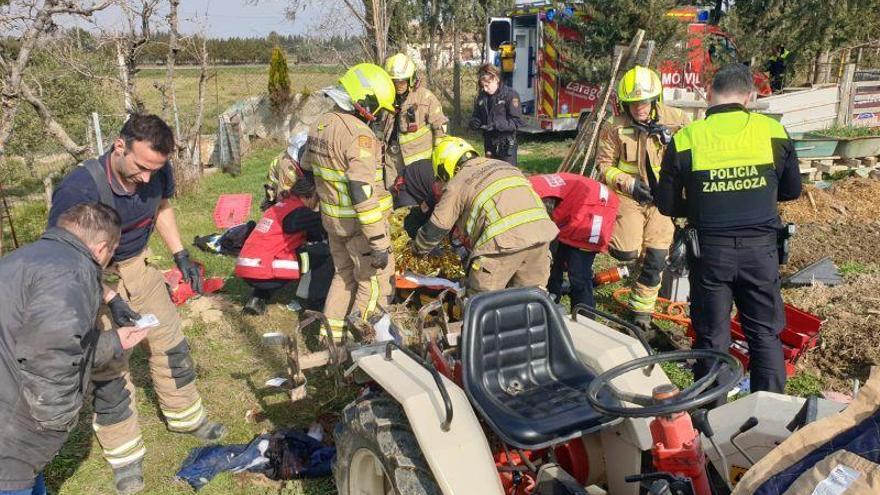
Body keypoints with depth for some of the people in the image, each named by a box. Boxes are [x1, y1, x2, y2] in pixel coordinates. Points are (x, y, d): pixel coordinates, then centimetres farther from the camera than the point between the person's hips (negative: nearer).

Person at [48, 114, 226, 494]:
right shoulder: (79, 189, -33)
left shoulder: (157, 172, -16)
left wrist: (180, 254, -1)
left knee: (171, 343, 14)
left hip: (138, 267, 6)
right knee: (110, 369, -1)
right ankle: (125, 457, 17)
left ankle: (186, 417, 36)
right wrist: (110, 299, -28)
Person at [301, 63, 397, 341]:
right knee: (375, 282, 4)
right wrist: (378, 242, -26)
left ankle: (332, 335, 29)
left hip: (332, 219, 9)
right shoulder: (359, 135, -22)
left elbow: (307, 171, 17)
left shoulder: (319, 125, 6)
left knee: (344, 274, 22)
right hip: (359, 222, -9)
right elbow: (363, 193, -28)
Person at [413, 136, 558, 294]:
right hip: (541, 229, 6)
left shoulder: (457, 183, 11)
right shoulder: (503, 165, 29)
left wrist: (418, 249, 33)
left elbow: (436, 228, 14)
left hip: (503, 239, -6)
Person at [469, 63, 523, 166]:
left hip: (506, 145, -6)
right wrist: (474, 123, -5)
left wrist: (496, 125, -24)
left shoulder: (510, 94, -10)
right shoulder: (482, 96, 8)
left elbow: (517, 121, -14)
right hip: (489, 145, 6)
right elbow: (476, 116, 19)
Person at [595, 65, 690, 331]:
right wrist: (630, 184, -15)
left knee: (655, 257, -1)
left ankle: (641, 309, 17)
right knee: (626, 252, -14)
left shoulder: (675, 121, -3)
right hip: (629, 197, -1)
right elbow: (604, 166, -2)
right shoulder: (615, 128, -7)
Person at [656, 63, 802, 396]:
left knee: (711, 337, 13)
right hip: (760, 247, 1)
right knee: (766, 334, 16)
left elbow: (666, 205, -2)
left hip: (709, 250, -1)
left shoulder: (685, 140, -8)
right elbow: (792, 190, 10)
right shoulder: (773, 132, -3)